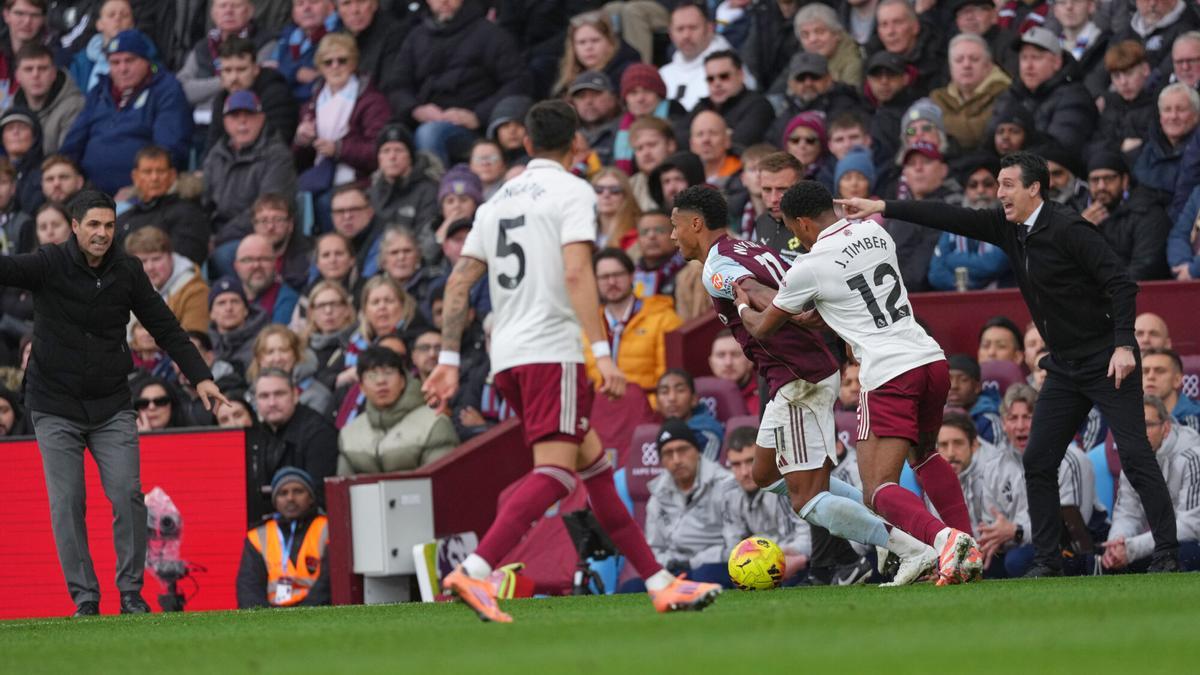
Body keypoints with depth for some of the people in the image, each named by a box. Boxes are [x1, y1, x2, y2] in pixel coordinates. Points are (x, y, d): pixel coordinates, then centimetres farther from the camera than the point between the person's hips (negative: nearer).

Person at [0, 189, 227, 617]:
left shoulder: (127, 272, 0)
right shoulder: (48, 265, -10)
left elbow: (164, 326, 7)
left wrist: (200, 376, 0)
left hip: (112, 407, 2)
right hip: (56, 408, -2)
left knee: (127, 495, -9)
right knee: (66, 504, -3)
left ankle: (131, 593, 3)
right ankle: (84, 598, 5)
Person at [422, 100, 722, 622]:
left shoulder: (498, 201, 19)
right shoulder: (572, 192, -3)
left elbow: (459, 282, 14)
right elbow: (577, 274, -16)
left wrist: (448, 360, 15)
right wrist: (603, 353, -20)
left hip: (506, 355, 8)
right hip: (551, 350, -8)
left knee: (595, 463, 13)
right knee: (555, 472, -15)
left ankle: (659, 583, 14)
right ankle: (474, 572, -31)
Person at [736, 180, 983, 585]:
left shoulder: (809, 269, -3)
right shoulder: (874, 233, 13)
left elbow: (761, 328, 13)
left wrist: (743, 306, 35)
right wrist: (814, 314, 37)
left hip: (887, 374, -7)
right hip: (930, 358, 7)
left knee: (880, 491, -6)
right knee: (923, 454, 31)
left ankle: (944, 538, -33)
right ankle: (969, 549, 20)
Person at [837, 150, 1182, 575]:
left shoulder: (1068, 229, -17)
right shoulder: (1008, 229, 5)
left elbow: (1120, 284, -19)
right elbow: (953, 219, 6)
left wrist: (1124, 345, -27)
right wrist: (883, 207, 1)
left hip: (1107, 362, -9)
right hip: (1064, 367, 9)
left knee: (1134, 456, -12)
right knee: (1038, 462, 4)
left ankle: (1167, 552, -10)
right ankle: (1047, 560, 9)